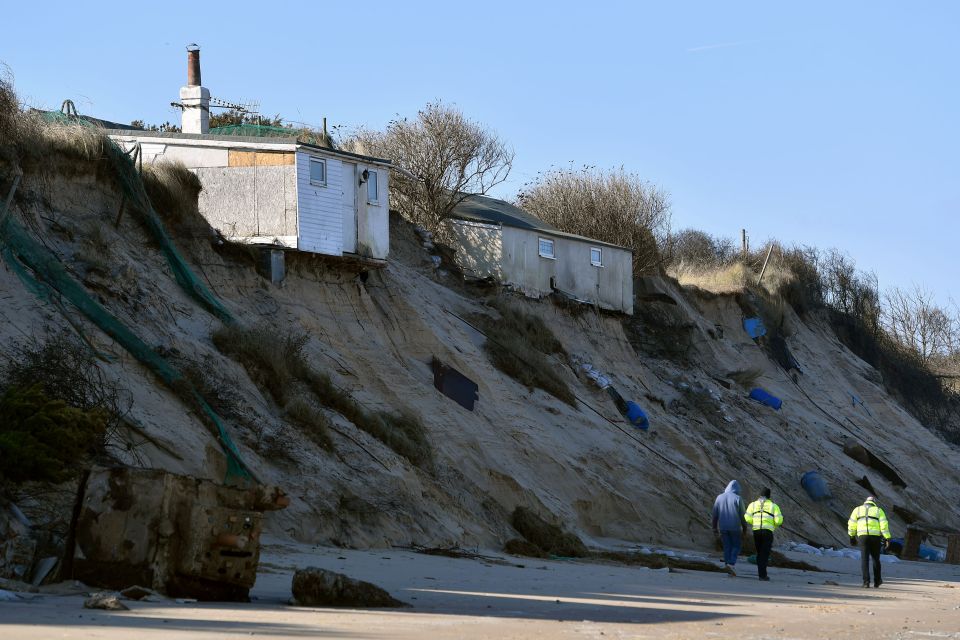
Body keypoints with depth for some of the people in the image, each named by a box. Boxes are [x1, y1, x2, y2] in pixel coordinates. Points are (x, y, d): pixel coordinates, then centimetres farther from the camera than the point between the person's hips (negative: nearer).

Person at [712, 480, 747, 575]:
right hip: (735, 527, -3)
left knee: (727, 547, 11)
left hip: (723, 527, 3)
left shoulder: (719, 497, 5)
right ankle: (731, 564, -11)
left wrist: (715, 528, 15)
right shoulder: (737, 498, -6)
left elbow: (715, 514, 8)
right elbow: (742, 515, -5)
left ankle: (727, 564, 4)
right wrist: (744, 529, 5)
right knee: (736, 546, 6)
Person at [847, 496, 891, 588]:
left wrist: (852, 536, 20)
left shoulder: (858, 509, 16)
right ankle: (877, 582, 20)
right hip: (875, 536, 0)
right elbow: (884, 525, 1)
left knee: (864, 559, 1)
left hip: (862, 535, 0)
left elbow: (851, 524, 10)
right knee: (875, 559, 14)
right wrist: (887, 538, -1)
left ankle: (866, 581, -10)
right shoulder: (878, 511, 13)